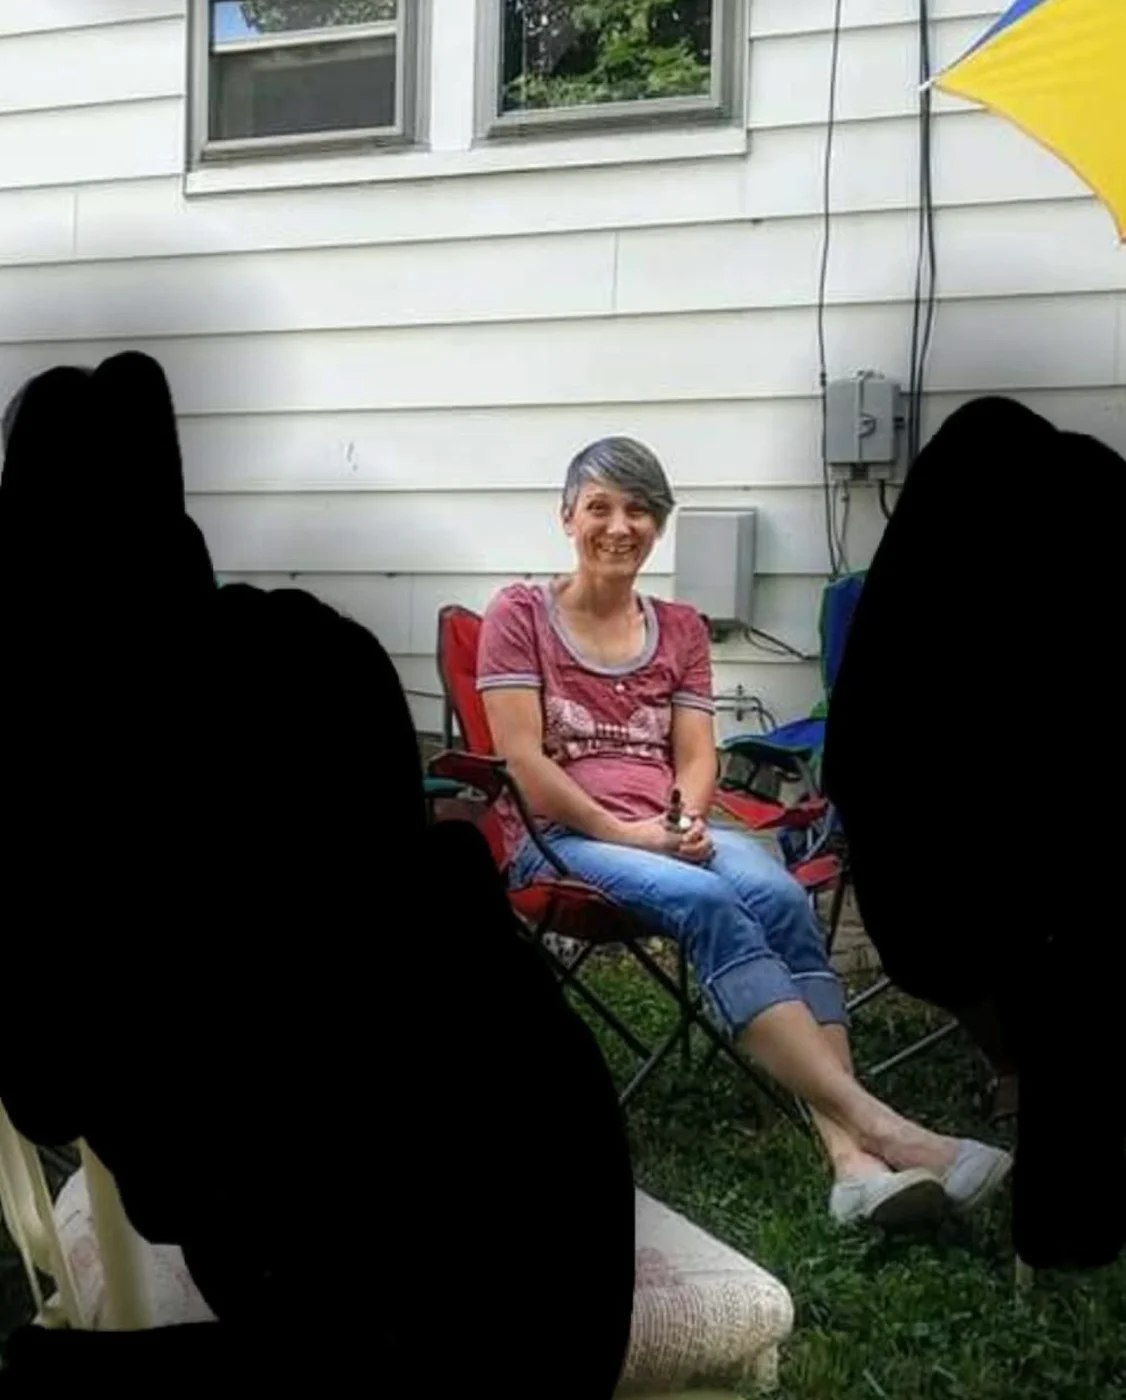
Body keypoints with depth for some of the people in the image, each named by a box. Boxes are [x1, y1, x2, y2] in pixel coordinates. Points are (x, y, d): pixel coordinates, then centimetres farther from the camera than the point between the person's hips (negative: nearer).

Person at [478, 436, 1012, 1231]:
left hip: (671, 834, 4)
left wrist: (686, 821, -13)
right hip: (560, 838, -4)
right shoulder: (519, 615, 5)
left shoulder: (681, 630, 18)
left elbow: (697, 757, 9)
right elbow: (523, 760, -6)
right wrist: (623, 832, -15)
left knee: (779, 896, -32)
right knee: (707, 902, -36)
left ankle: (852, 1157, -46)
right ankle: (879, 1125, -46)